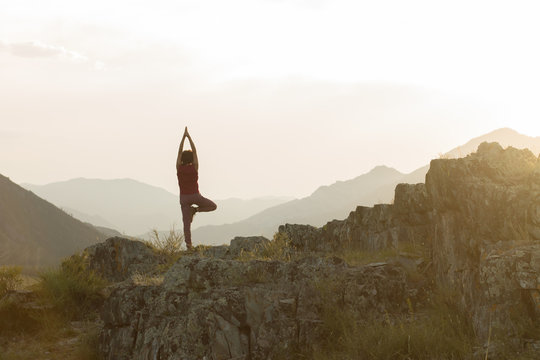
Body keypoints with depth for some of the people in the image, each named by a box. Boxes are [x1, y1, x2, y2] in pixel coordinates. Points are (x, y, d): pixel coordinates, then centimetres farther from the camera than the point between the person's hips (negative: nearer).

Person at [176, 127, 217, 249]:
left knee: (186, 223, 3)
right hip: (195, 196, -2)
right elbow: (195, 151, -4)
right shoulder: (194, 167, -8)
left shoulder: (179, 168, -4)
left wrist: (183, 137, 1)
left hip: (184, 197, 2)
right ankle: (195, 209, -2)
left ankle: (188, 244, -6)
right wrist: (189, 137, -2)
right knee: (213, 206, 19)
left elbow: (179, 152, 2)